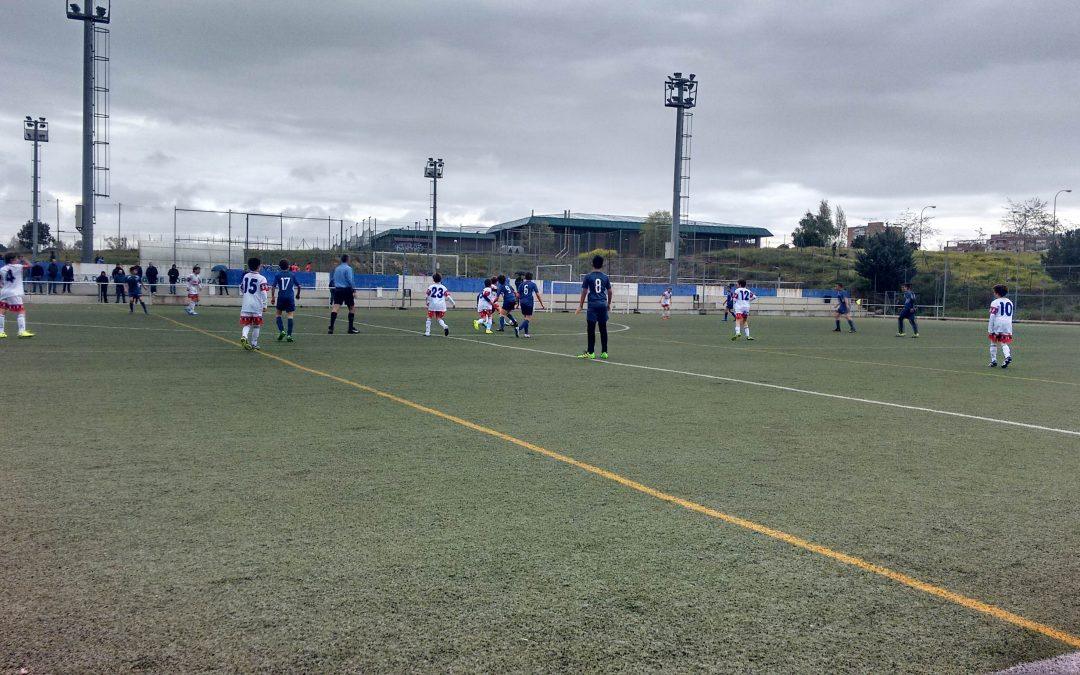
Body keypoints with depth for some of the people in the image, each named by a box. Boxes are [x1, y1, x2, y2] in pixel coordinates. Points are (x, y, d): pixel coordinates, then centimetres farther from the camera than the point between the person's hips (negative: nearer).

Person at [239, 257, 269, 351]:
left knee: (246, 324, 4)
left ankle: (244, 336, -25)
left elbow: (241, 291, 19)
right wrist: (264, 305, -6)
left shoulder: (245, 276, 9)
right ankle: (254, 344, 16)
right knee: (256, 325, 10)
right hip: (257, 305, -3)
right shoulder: (261, 278, -6)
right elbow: (263, 293, -11)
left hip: (246, 305, 3)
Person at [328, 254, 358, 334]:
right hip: (346, 290, -5)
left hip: (337, 289, 5)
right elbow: (350, 280, -14)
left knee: (335, 308, -5)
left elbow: (332, 279, 17)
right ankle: (351, 328, 9)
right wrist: (353, 290, -11)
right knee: (352, 308, 9)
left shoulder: (336, 268, 12)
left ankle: (331, 327, -18)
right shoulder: (348, 268, -8)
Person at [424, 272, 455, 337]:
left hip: (433, 305, -2)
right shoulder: (443, 287, 6)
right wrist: (453, 303, 11)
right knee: (439, 318, 17)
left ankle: (427, 333, 11)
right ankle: (445, 326, -11)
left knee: (429, 318, 11)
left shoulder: (431, 287, 1)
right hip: (441, 305, 2)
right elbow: (448, 296, 2)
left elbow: (427, 295, -2)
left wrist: (428, 302, 16)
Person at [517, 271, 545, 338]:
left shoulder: (522, 284, 8)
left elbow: (518, 295, 5)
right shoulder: (533, 284, -1)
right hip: (529, 303, -4)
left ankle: (526, 333, 13)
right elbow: (537, 295, -5)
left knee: (525, 317, 15)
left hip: (522, 302, 5)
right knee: (528, 318, -5)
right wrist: (542, 305, 0)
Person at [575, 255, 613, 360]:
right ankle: (604, 352, 12)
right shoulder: (605, 277, 8)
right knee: (603, 329, 8)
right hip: (603, 304, 4)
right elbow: (609, 292, 13)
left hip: (593, 304, -4)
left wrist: (580, 306, 3)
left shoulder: (588, 276, -1)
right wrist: (609, 304, 26)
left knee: (591, 328, -2)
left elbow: (584, 292, -2)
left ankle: (590, 352, -3)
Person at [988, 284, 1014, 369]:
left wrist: (990, 329, -9)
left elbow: (992, 316, -10)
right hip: (1008, 324, 5)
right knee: (1004, 343, 6)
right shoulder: (1010, 302, 15)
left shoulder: (995, 302, -6)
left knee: (993, 343, 11)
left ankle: (993, 360, 12)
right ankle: (1008, 356, -21)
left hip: (997, 324, -4)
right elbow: (1010, 315, 19)